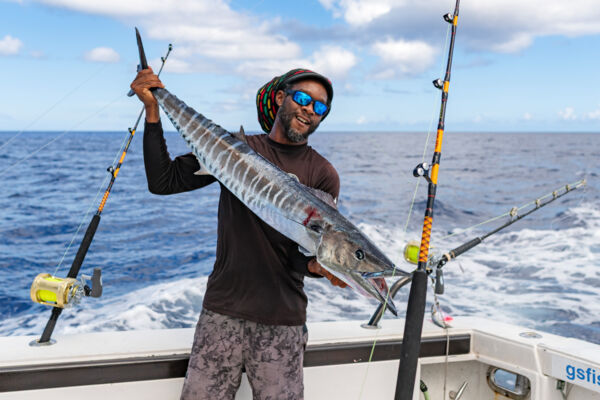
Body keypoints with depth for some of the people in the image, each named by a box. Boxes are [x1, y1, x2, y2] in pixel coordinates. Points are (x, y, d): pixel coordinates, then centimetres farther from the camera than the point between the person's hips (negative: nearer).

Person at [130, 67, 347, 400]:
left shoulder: (323, 175, 2)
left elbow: (306, 253, -5)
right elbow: (163, 182, 2)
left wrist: (318, 266, -29)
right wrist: (152, 109, -3)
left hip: (282, 324, -1)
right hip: (222, 312, 1)